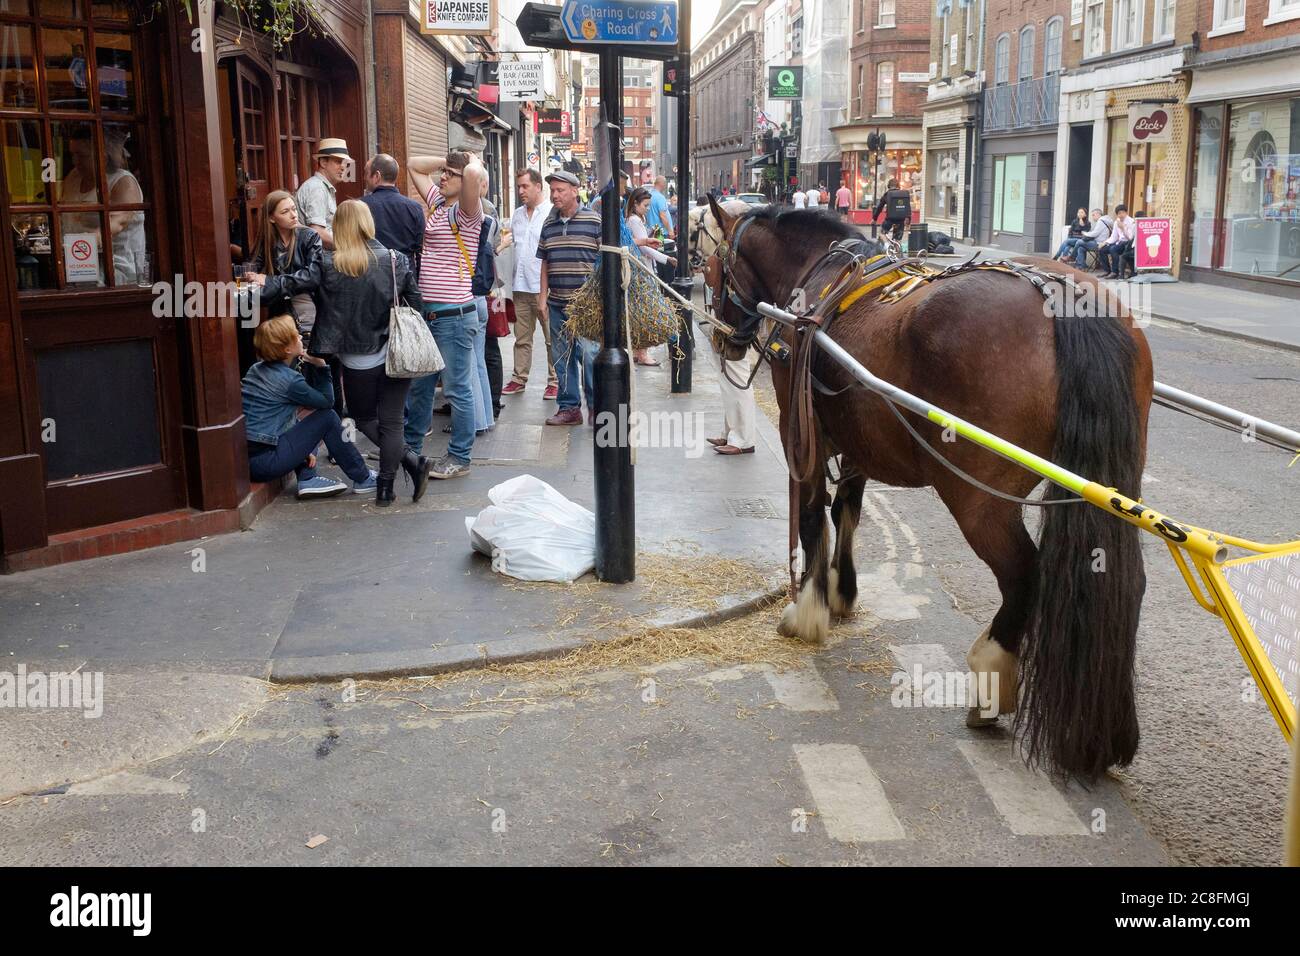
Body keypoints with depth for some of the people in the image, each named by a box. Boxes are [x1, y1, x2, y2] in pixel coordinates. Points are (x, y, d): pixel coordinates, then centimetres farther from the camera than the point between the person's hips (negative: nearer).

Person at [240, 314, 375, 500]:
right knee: (327, 417, -1)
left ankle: (308, 479, 9)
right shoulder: (289, 380, -13)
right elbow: (327, 401, 0)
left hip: (242, 459, 8)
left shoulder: (257, 369, 11)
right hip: (264, 462, -8)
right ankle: (363, 479, 9)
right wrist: (321, 366, 3)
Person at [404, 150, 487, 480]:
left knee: (457, 389, 1)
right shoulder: (436, 203, 12)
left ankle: (459, 457, 12)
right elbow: (413, 164, 23)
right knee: (419, 384, 20)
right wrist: (448, 161, 12)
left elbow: (474, 174, -31)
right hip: (426, 311, 8)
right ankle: (411, 445, 34)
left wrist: (473, 163, -9)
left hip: (454, 313, -8)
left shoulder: (467, 212, -11)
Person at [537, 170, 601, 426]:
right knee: (562, 357, 9)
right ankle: (569, 407, 18)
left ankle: (596, 407, 5)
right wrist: (543, 297, 12)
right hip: (556, 304, 5)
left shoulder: (594, 221, -3)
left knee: (589, 354, -7)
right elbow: (544, 264, 17)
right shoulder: (548, 225, 12)